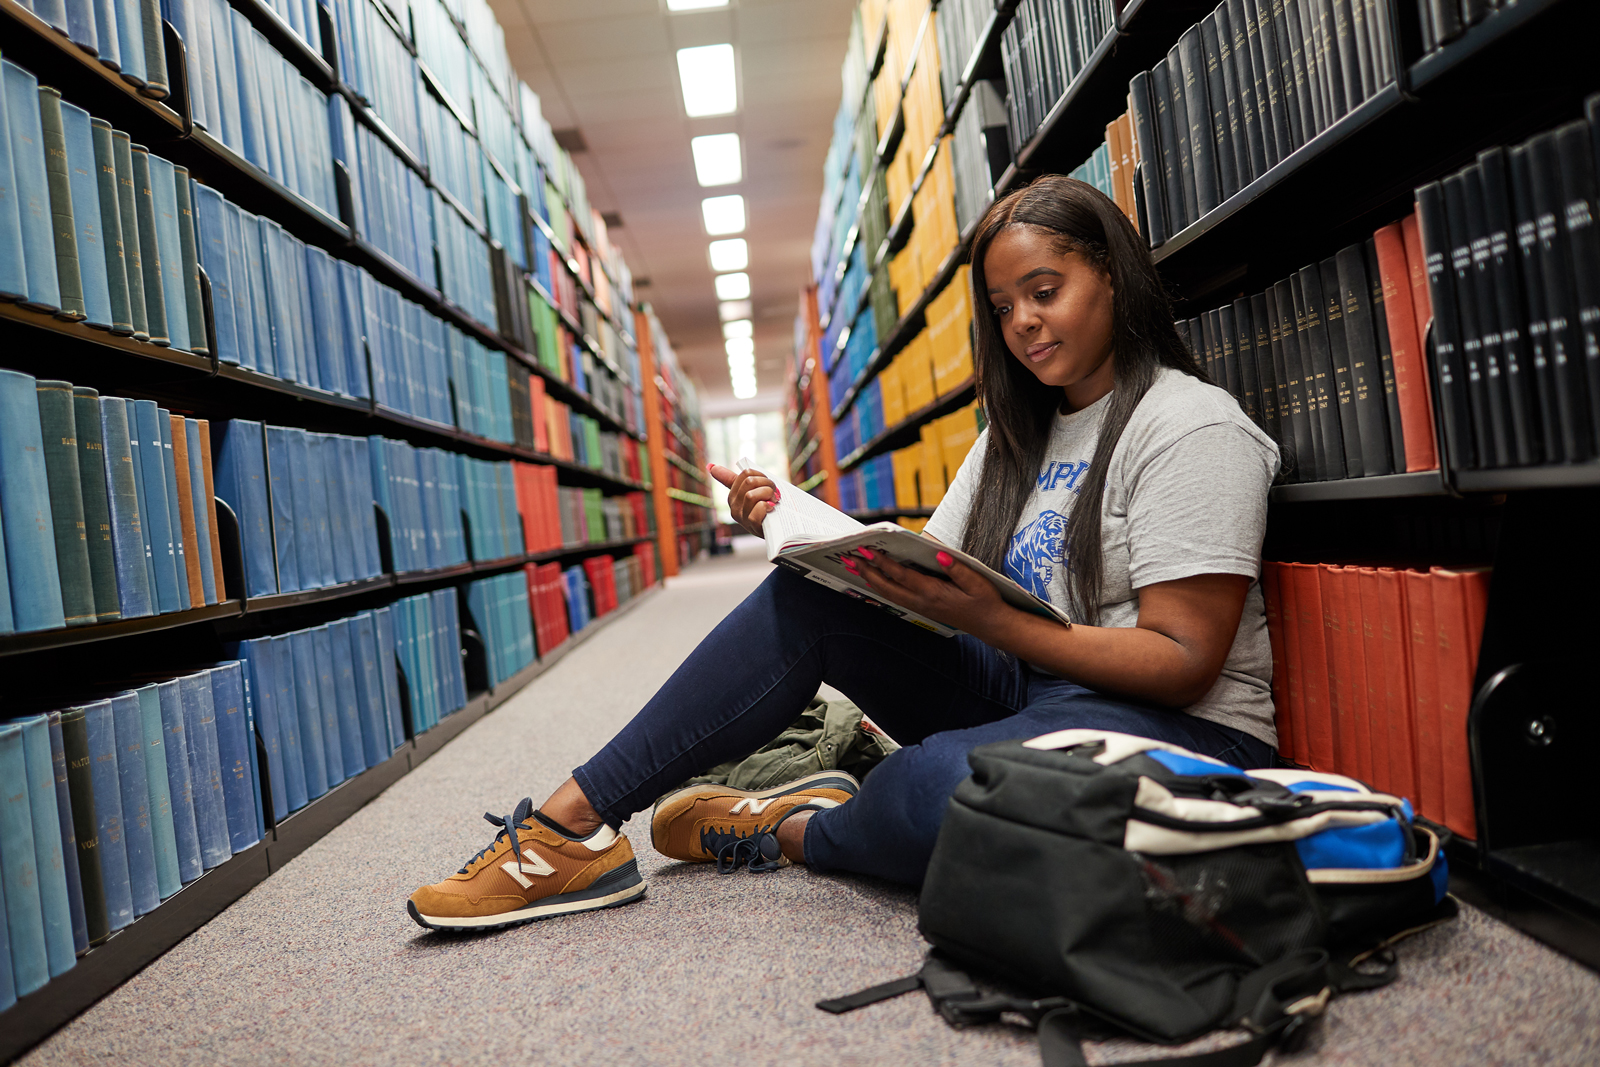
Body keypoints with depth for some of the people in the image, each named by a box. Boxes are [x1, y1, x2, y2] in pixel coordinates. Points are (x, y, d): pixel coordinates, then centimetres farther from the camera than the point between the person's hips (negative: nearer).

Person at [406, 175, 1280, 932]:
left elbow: (1186, 662, -16)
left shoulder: (1191, 427, -9)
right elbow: (926, 573, 7)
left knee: (944, 785, -39)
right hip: (1020, 690, 7)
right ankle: (571, 824, -14)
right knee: (808, 598, -15)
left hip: (1183, 731, -6)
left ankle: (793, 831, -4)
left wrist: (993, 622, -28)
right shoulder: (1018, 432, 16)